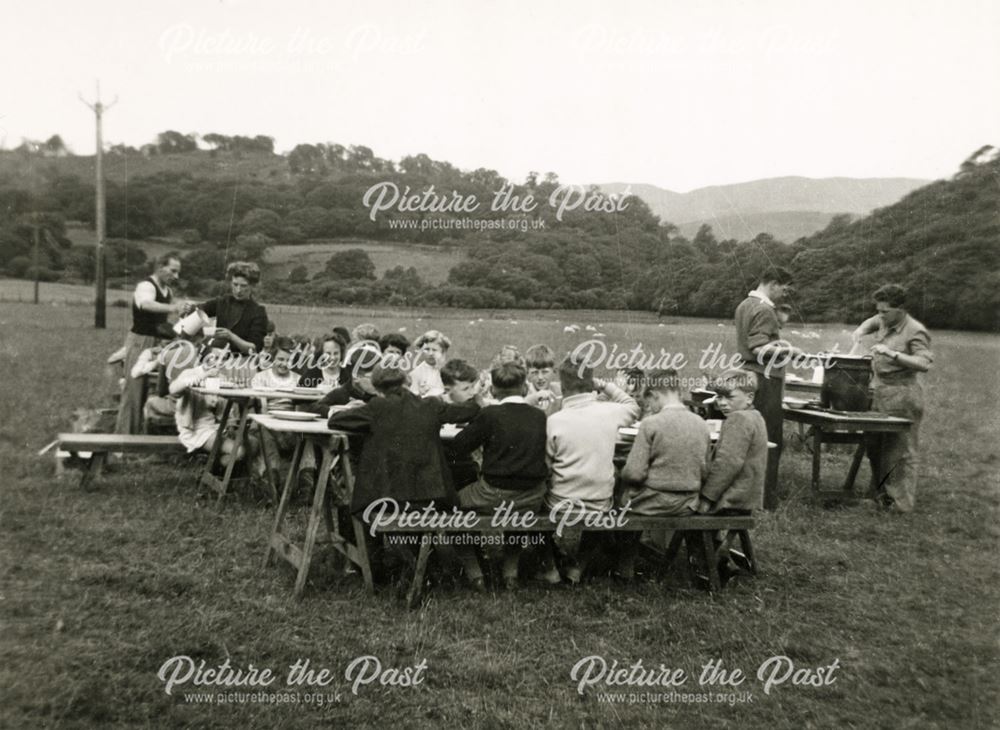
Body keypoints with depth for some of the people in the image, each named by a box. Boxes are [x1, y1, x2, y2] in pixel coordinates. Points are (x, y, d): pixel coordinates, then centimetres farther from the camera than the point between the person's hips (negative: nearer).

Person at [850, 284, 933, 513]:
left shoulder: (915, 331, -14)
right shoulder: (884, 322, 9)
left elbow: (924, 364, -25)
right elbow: (870, 322, 33)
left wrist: (893, 354, -30)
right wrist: (859, 334, 13)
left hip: (902, 396, -8)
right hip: (879, 390, 8)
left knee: (901, 451, -3)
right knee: (875, 446, 12)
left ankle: (902, 502, 4)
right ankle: (882, 492, 23)